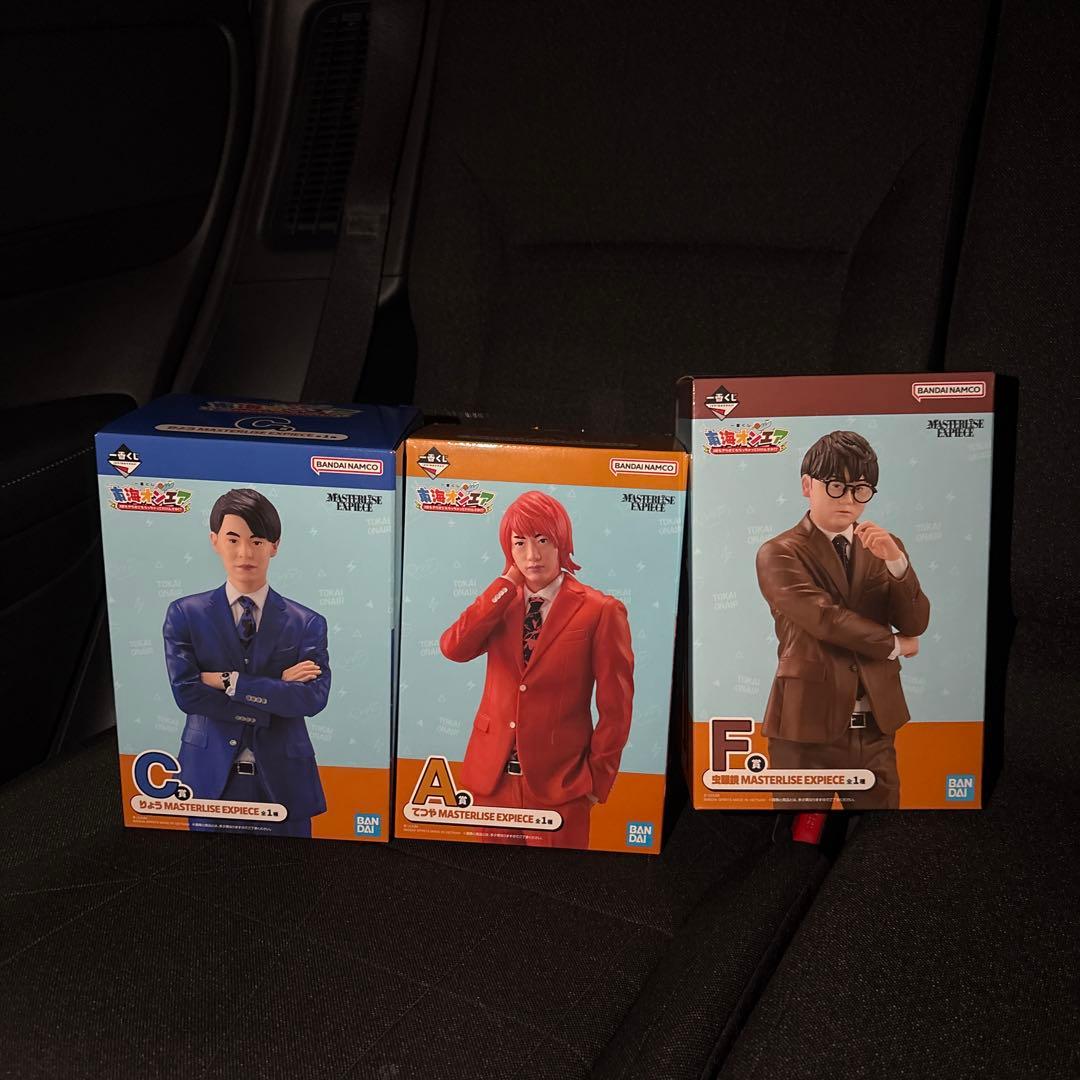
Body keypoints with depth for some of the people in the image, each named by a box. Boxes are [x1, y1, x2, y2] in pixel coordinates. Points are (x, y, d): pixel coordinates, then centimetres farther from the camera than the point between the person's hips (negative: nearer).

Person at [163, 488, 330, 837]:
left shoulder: (307, 623, -1)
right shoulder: (185, 615, 0)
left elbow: (314, 697, -13)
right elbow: (186, 693, -11)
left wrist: (230, 682, -16)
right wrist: (276, 693, -13)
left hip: (282, 780, 0)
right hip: (211, 778, 0)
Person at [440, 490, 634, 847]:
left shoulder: (601, 611, -8)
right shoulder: (501, 601, 6)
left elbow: (615, 710, -6)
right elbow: (453, 648, -13)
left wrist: (597, 780, -4)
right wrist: (508, 583, -10)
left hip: (559, 781, -4)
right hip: (493, 774, 4)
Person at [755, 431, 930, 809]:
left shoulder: (884, 547, 12)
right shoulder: (779, 553, -5)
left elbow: (916, 624, 1)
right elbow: (825, 618, -16)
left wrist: (896, 561, -14)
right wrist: (894, 645, -3)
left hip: (875, 725, 5)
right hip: (807, 724, -4)